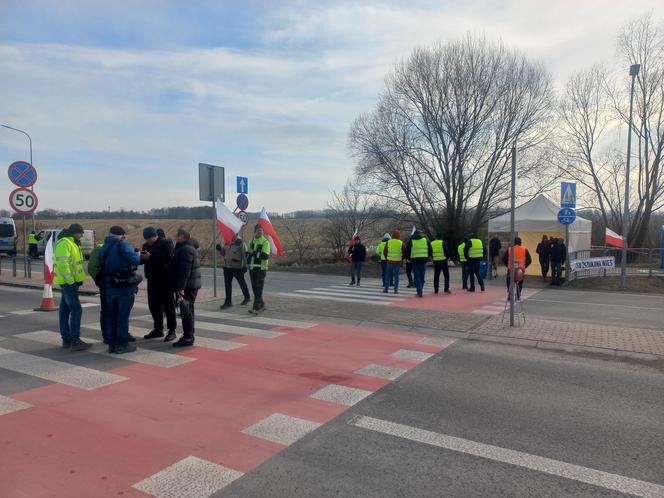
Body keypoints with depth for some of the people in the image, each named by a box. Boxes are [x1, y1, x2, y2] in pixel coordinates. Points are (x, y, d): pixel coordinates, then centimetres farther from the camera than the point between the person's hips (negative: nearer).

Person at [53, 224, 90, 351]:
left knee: (65, 310, 12)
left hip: (70, 282, 10)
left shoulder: (72, 243, 17)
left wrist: (78, 279, 15)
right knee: (76, 310, -11)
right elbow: (63, 264, -24)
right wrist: (70, 281, -25)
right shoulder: (64, 244, -16)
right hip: (68, 282, -10)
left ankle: (66, 339, 19)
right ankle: (75, 341, -10)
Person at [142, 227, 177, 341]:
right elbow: (143, 260, 12)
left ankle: (172, 330, 5)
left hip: (165, 279, -7)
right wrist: (141, 257, -11)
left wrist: (151, 257, -23)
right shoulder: (146, 245, 14)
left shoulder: (166, 242, -8)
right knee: (153, 305, 11)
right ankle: (158, 329, 22)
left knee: (168, 305, -1)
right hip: (152, 279, 7)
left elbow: (168, 257, -22)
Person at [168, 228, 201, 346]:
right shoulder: (184, 248, 20)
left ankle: (188, 338, -3)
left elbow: (184, 270, -24)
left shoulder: (186, 249, -16)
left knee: (186, 311, -7)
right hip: (189, 285, 11)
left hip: (187, 286, -11)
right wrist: (179, 286, 22)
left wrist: (181, 287, -26)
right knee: (188, 311, 15)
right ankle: (188, 335, 24)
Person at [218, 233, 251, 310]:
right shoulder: (227, 242, 10)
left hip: (237, 267, -6)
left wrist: (244, 266, -18)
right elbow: (224, 253, 18)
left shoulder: (240, 242, -10)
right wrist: (220, 248, -3)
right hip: (227, 266, 6)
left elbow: (244, 254, -13)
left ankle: (247, 297, 29)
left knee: (242, 282, 10)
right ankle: (228, 302, 10)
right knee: (227, 284, 4)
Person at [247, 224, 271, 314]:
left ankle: (256, 308, -9)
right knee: (254, 288, 11)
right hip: (252, 268, 7)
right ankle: (261, 305, 25)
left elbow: (266, 256, -19)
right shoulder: (251, 241, 13)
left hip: (261, 268, -7)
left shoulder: (265, 242, -7)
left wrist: (254, 253, -18)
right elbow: (248, 253, 25)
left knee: (259, 289, -8)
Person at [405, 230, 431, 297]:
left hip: (415, 261, -2)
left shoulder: (411, 241, 4)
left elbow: (407, 251, 3)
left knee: (417, 277, 1)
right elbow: (430, 250, 11)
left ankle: (419, 292, -8)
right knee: (422, 277, 12)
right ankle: (419, 291, 16)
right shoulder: (426, 240, 10)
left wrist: (408, 259, 18)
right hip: (423, 261, 2)